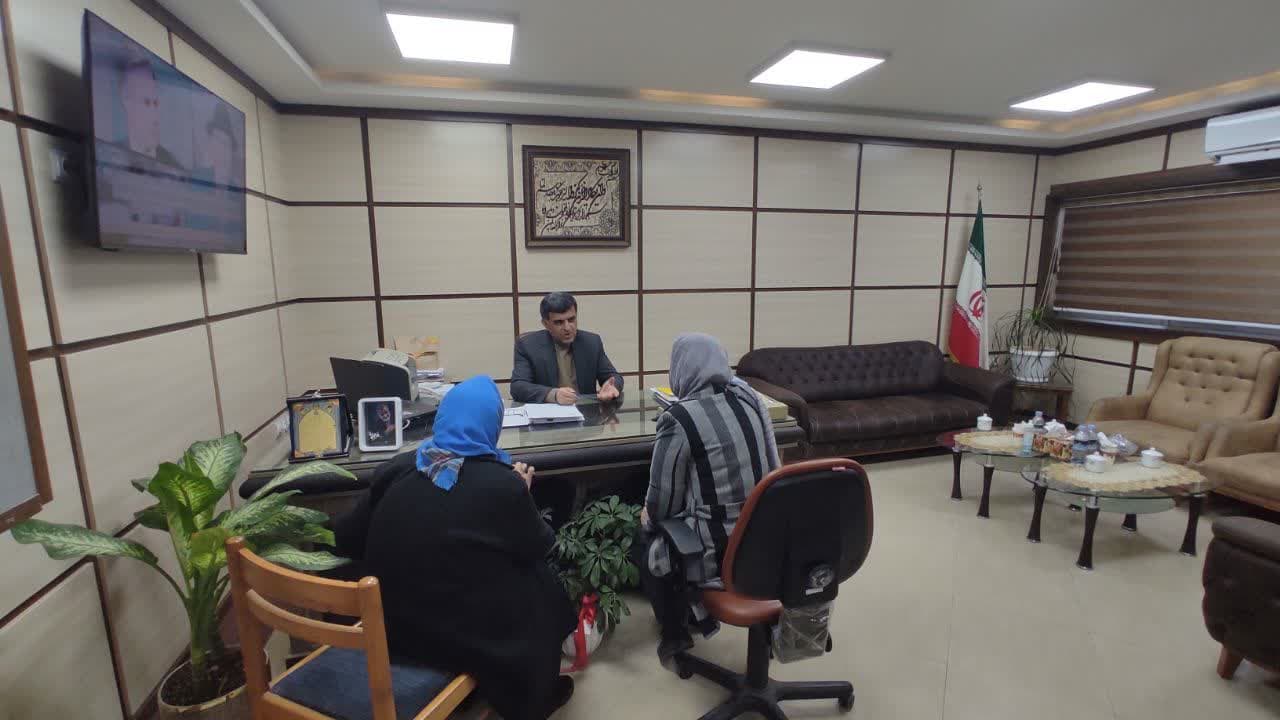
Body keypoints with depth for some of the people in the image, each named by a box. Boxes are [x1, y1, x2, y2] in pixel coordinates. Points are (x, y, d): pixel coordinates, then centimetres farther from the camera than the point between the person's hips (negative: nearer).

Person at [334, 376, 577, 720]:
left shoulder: (396, 469, -8)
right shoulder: (503, 483, -20)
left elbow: (346, 540, 4)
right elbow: (538, 548, -4)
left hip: (390, 627, 5)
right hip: (466, 640, -5)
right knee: (539, 578, 18)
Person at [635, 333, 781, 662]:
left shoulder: (678, 419, -19)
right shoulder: (749, 396, -1)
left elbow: (663, 501, -10)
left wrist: (648, 516, 13)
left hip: (721, 552, -6)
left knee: (644, 540, 21)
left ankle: (675, 632, 31)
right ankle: (698, 612, 39)